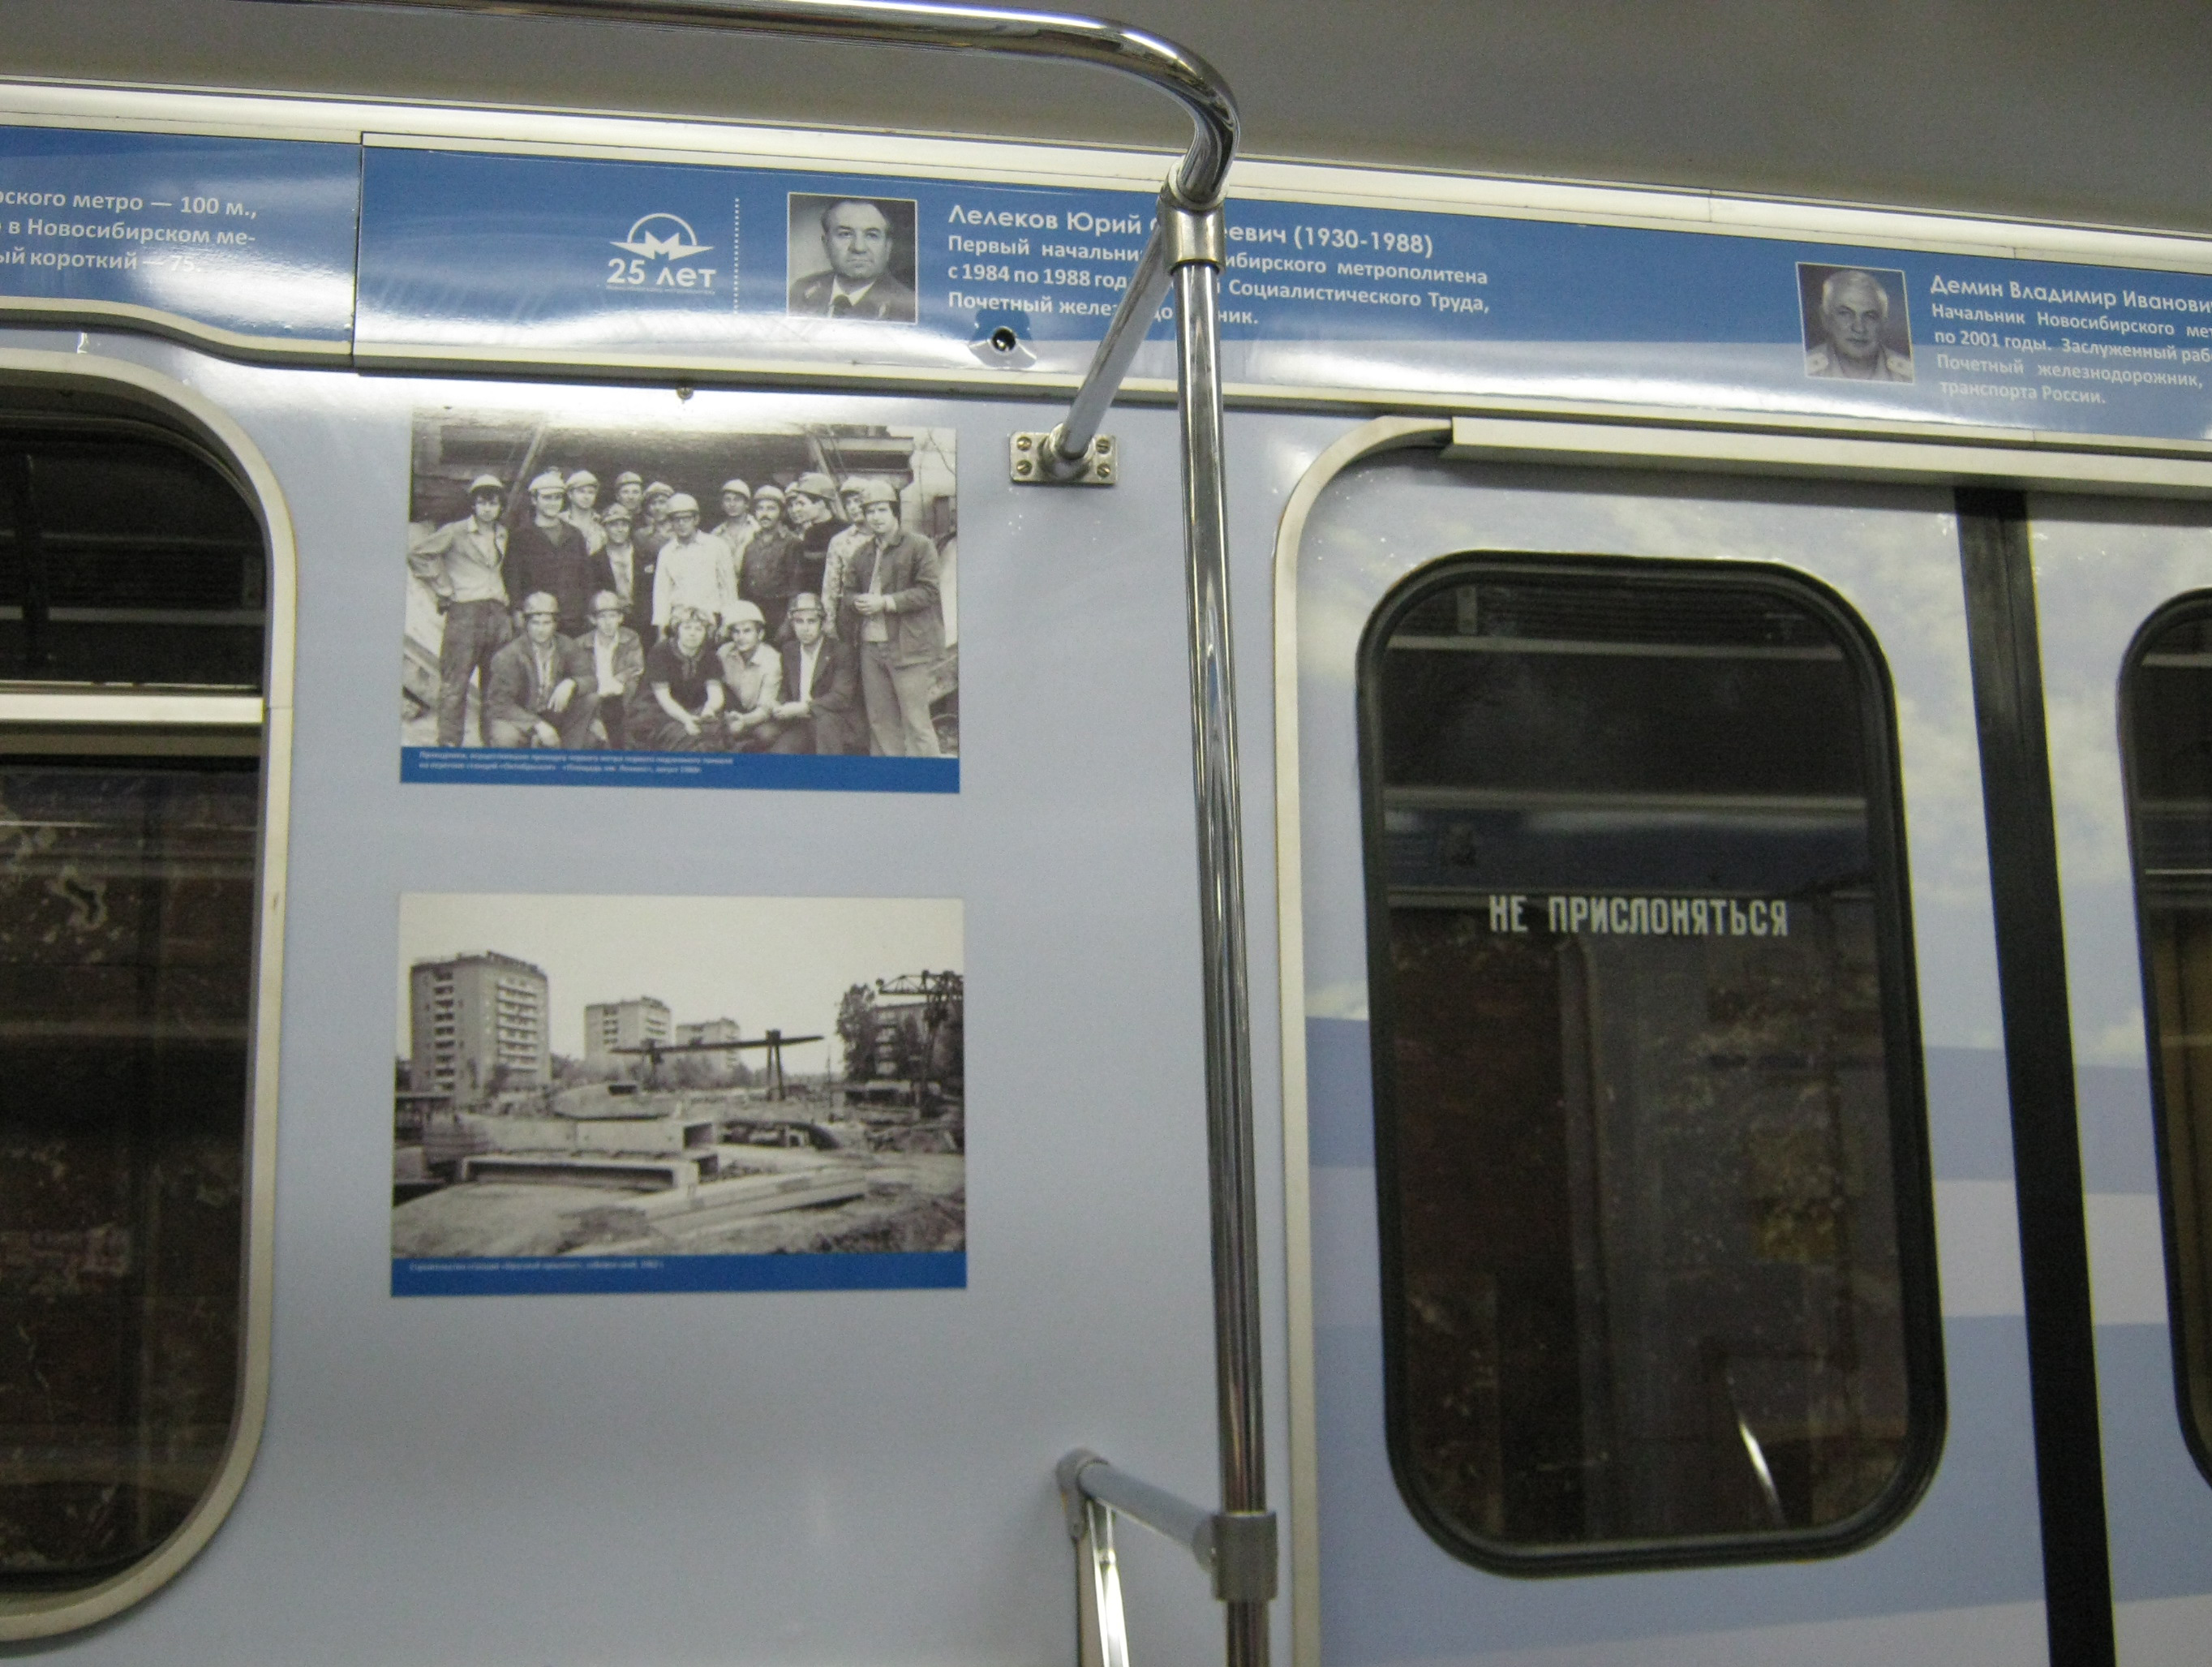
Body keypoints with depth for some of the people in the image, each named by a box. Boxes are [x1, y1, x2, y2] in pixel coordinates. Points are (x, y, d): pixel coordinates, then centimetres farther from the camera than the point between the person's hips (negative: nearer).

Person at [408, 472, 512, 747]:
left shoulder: (503, 536, 17)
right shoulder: (455, 532, 1)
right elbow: (417, 556, -1)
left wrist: (506, 599, 13)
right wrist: (444, 589, -3)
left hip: (497, 614, 5)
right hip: (464, 612, -5)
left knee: (496, 684, 5)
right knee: (455, 683, -8)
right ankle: (449, 743, -7)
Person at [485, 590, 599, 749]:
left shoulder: (568, 649, -1)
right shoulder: (507, 657, -14)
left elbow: (592, 681, -6)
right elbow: (500, 704, -19)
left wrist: (571, 683, -31)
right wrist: (537, 724, -33)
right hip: (522, 722, -4)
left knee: (591, 698, -18)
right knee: (504, 736, -38)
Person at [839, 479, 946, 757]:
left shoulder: (920, 546, -2)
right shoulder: (863, 554, 19)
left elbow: (928, 592, -10)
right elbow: (849, 592, 24)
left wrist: (886, 602, -17)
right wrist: (856, 601, -1)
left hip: (908, 646, -7)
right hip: (871, 646, 7)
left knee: (915, 722, -8)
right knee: (880, 722, 9)